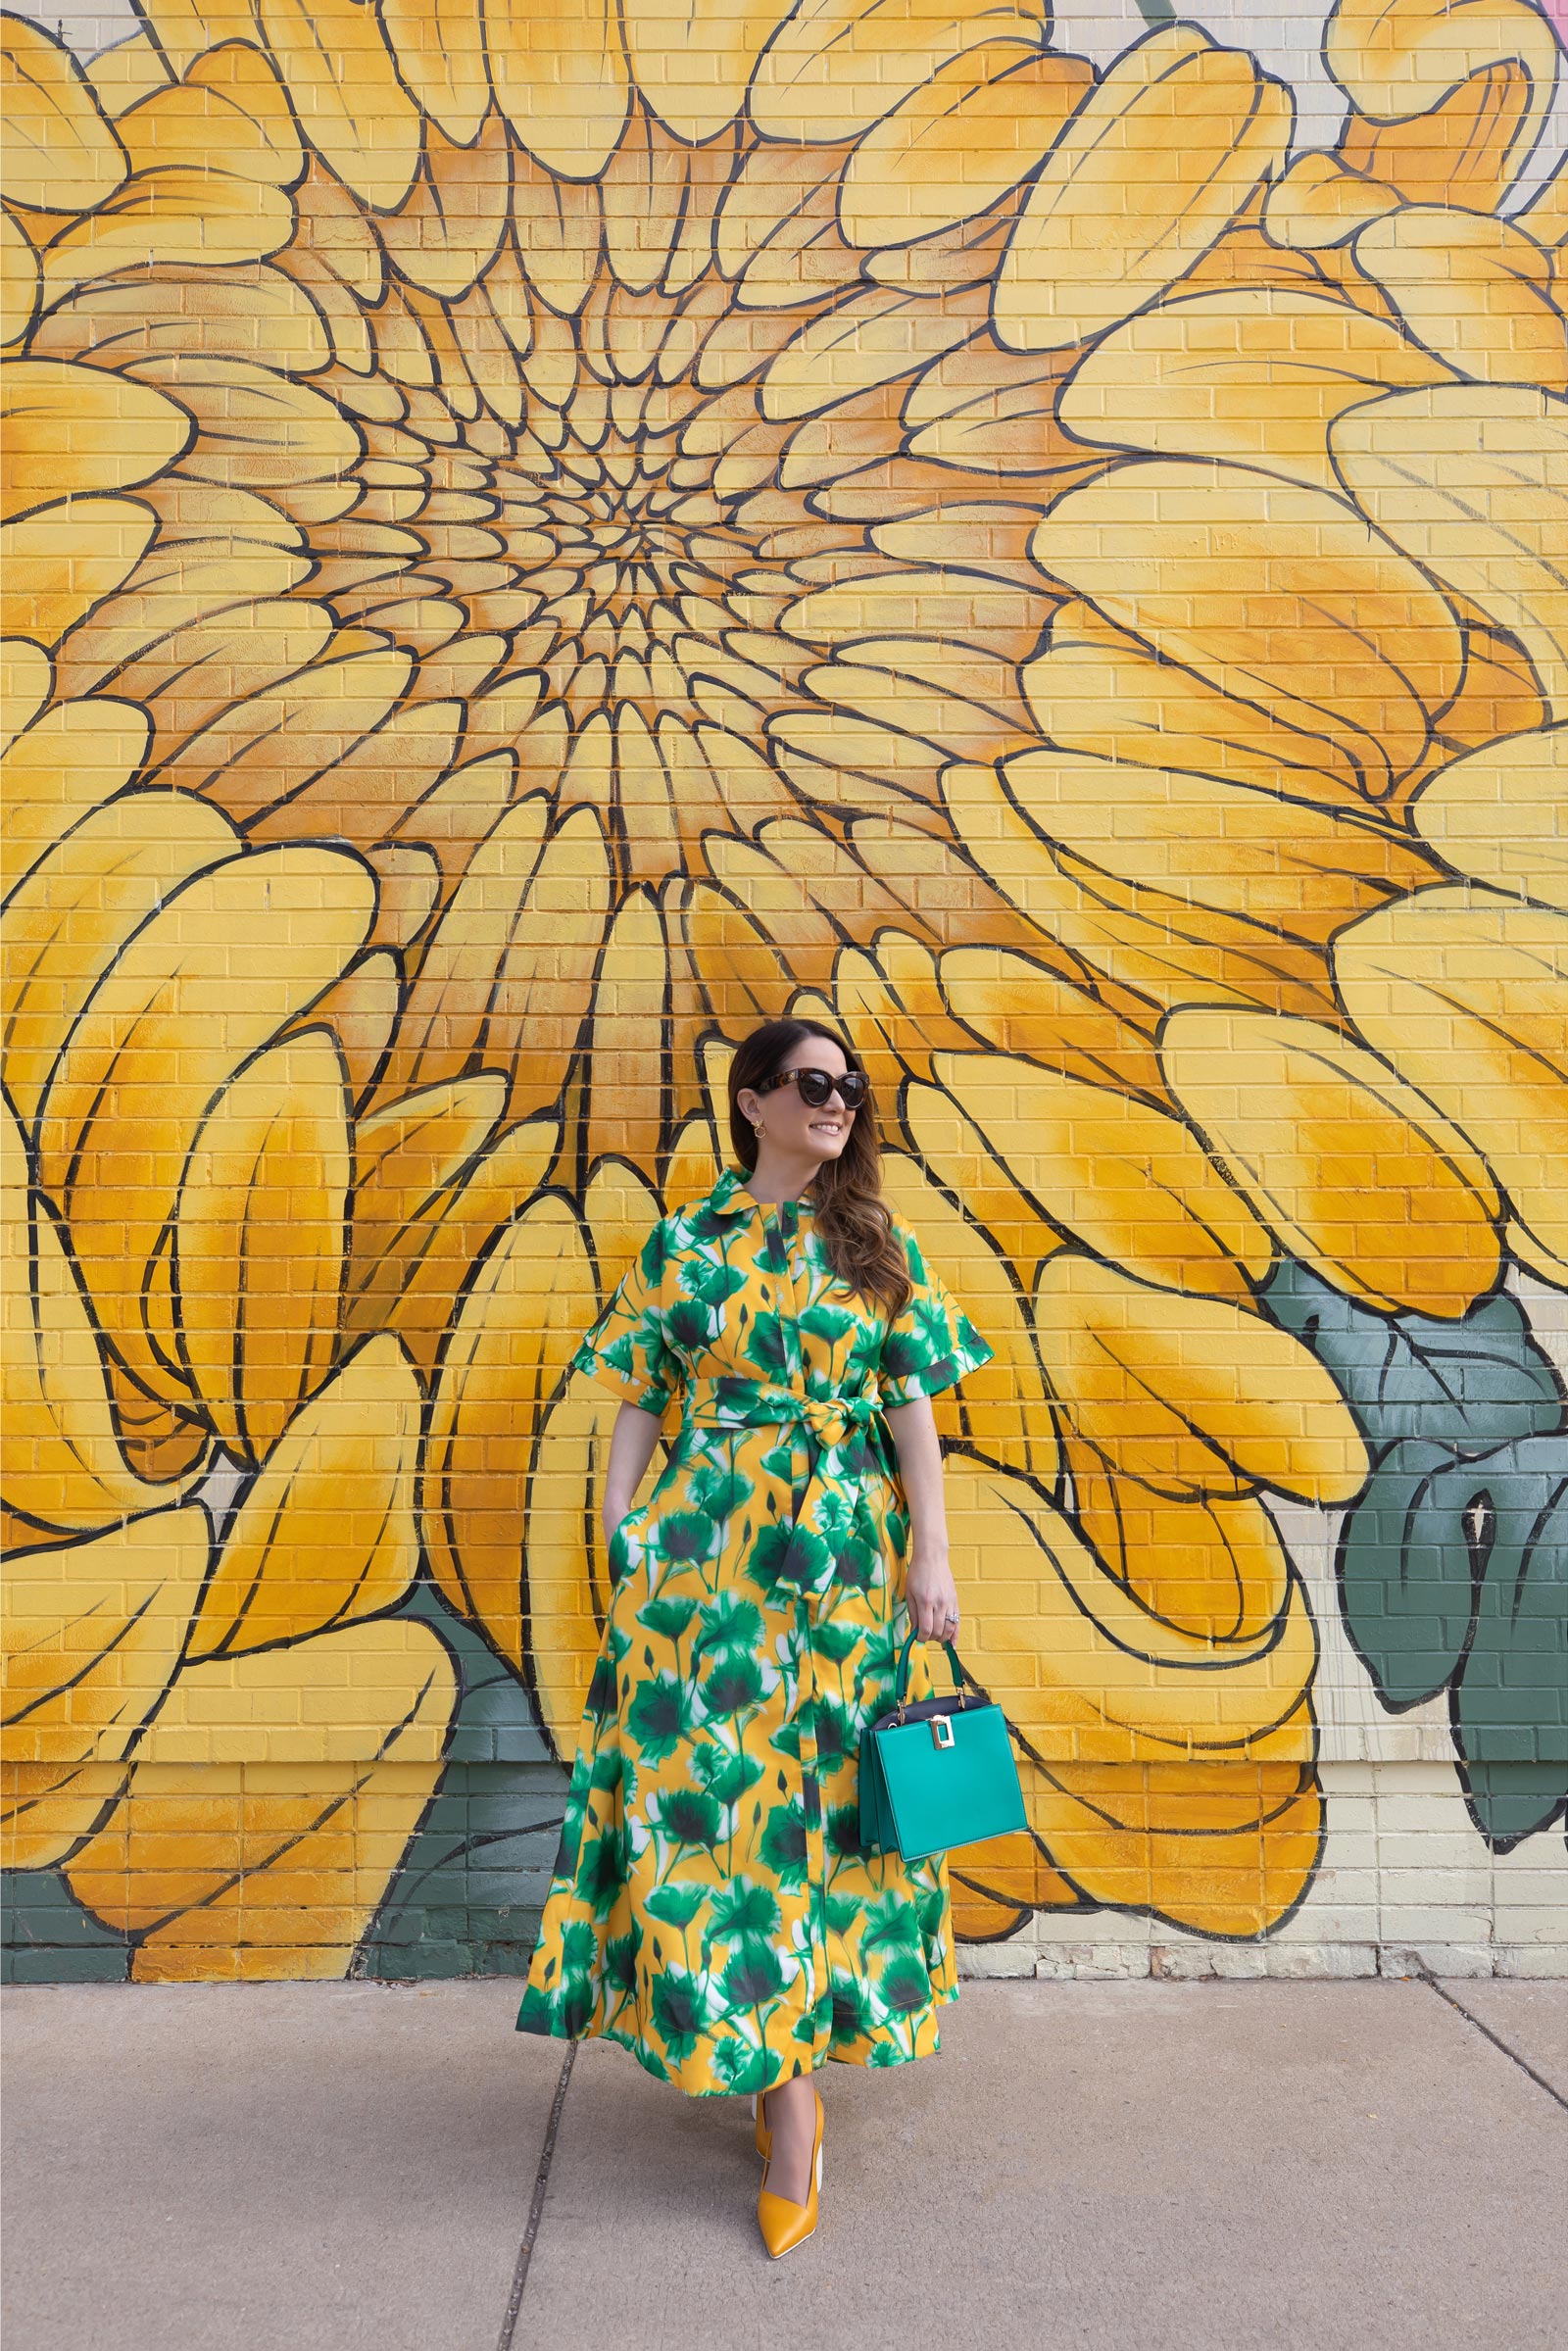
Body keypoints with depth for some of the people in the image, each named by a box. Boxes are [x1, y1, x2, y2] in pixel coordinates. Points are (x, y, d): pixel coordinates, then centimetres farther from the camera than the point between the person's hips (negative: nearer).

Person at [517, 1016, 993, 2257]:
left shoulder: (880, 1245, 7)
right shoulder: (686, 1244, 5)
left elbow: (913, 1407, 4)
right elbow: (641, 1405, 5)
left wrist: (933, 1556, -3)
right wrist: (619, 1541, -2)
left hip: (852, 1554, 1)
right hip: (709, 1550, -1)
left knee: (824, 1795, 3)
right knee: (713, 1786, -2)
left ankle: (782, 2070, 18)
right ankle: (790, 2091, 11)